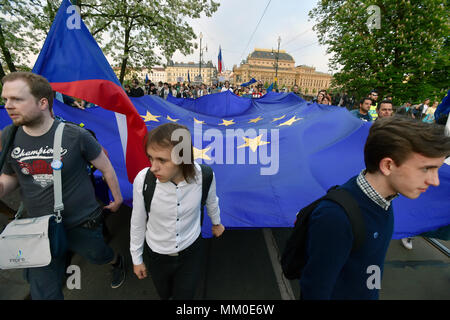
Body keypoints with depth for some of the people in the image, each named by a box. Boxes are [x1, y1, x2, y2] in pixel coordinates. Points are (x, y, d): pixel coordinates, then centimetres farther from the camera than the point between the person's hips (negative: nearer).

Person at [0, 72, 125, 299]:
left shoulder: (75, 135, -20)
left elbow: (105, 167, -8)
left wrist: (117, 197, 2)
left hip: (82, 224, -3)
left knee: (98, 256, 24)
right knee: (42, 292, 12)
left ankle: (117, 262, 60)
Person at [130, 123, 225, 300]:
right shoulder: (142, 180, -28)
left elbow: (211, 202, -4)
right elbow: (138, 222, -11)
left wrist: (216, 223, 16)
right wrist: (137, 259, 3)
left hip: (191, 252, 0)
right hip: (157, 255, 1)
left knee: (184, 295, 17)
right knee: (164, 295, 26)